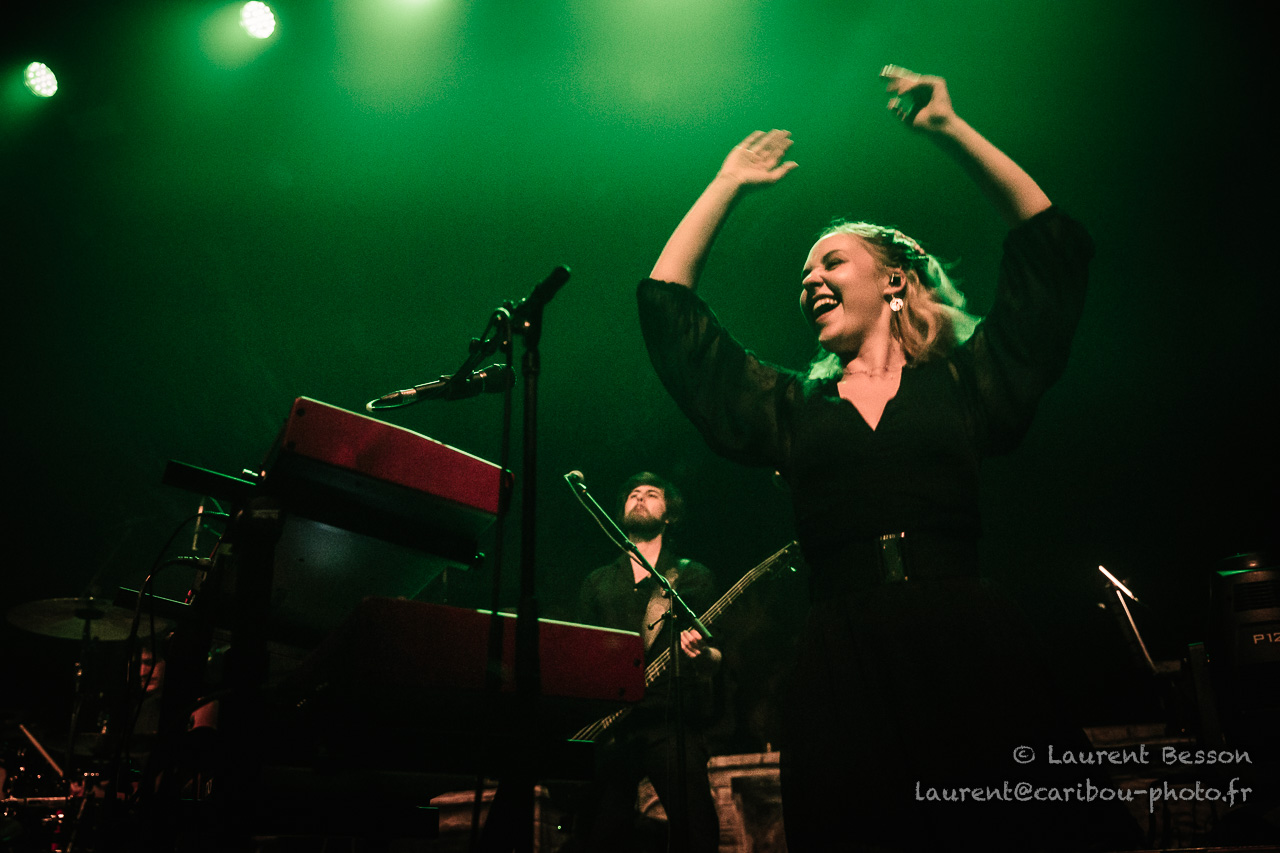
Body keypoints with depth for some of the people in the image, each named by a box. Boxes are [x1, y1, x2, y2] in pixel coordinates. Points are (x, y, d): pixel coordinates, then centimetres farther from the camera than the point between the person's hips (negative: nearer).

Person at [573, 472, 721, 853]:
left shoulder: (693, 576, 13)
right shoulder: (598, 582, 21)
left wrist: (701, 653, -16)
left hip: (674, 722, -2)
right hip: (610, 723, 2)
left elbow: (714, 661, 8)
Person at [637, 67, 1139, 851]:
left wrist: (949, 129, 13)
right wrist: (728, 185, 26)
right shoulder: (788, 406, 16)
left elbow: (1054, 244, 11)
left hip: (974, 659, -1)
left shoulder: (964, 381, 13)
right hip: (842, 670, 1)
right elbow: (667, 302, 19)